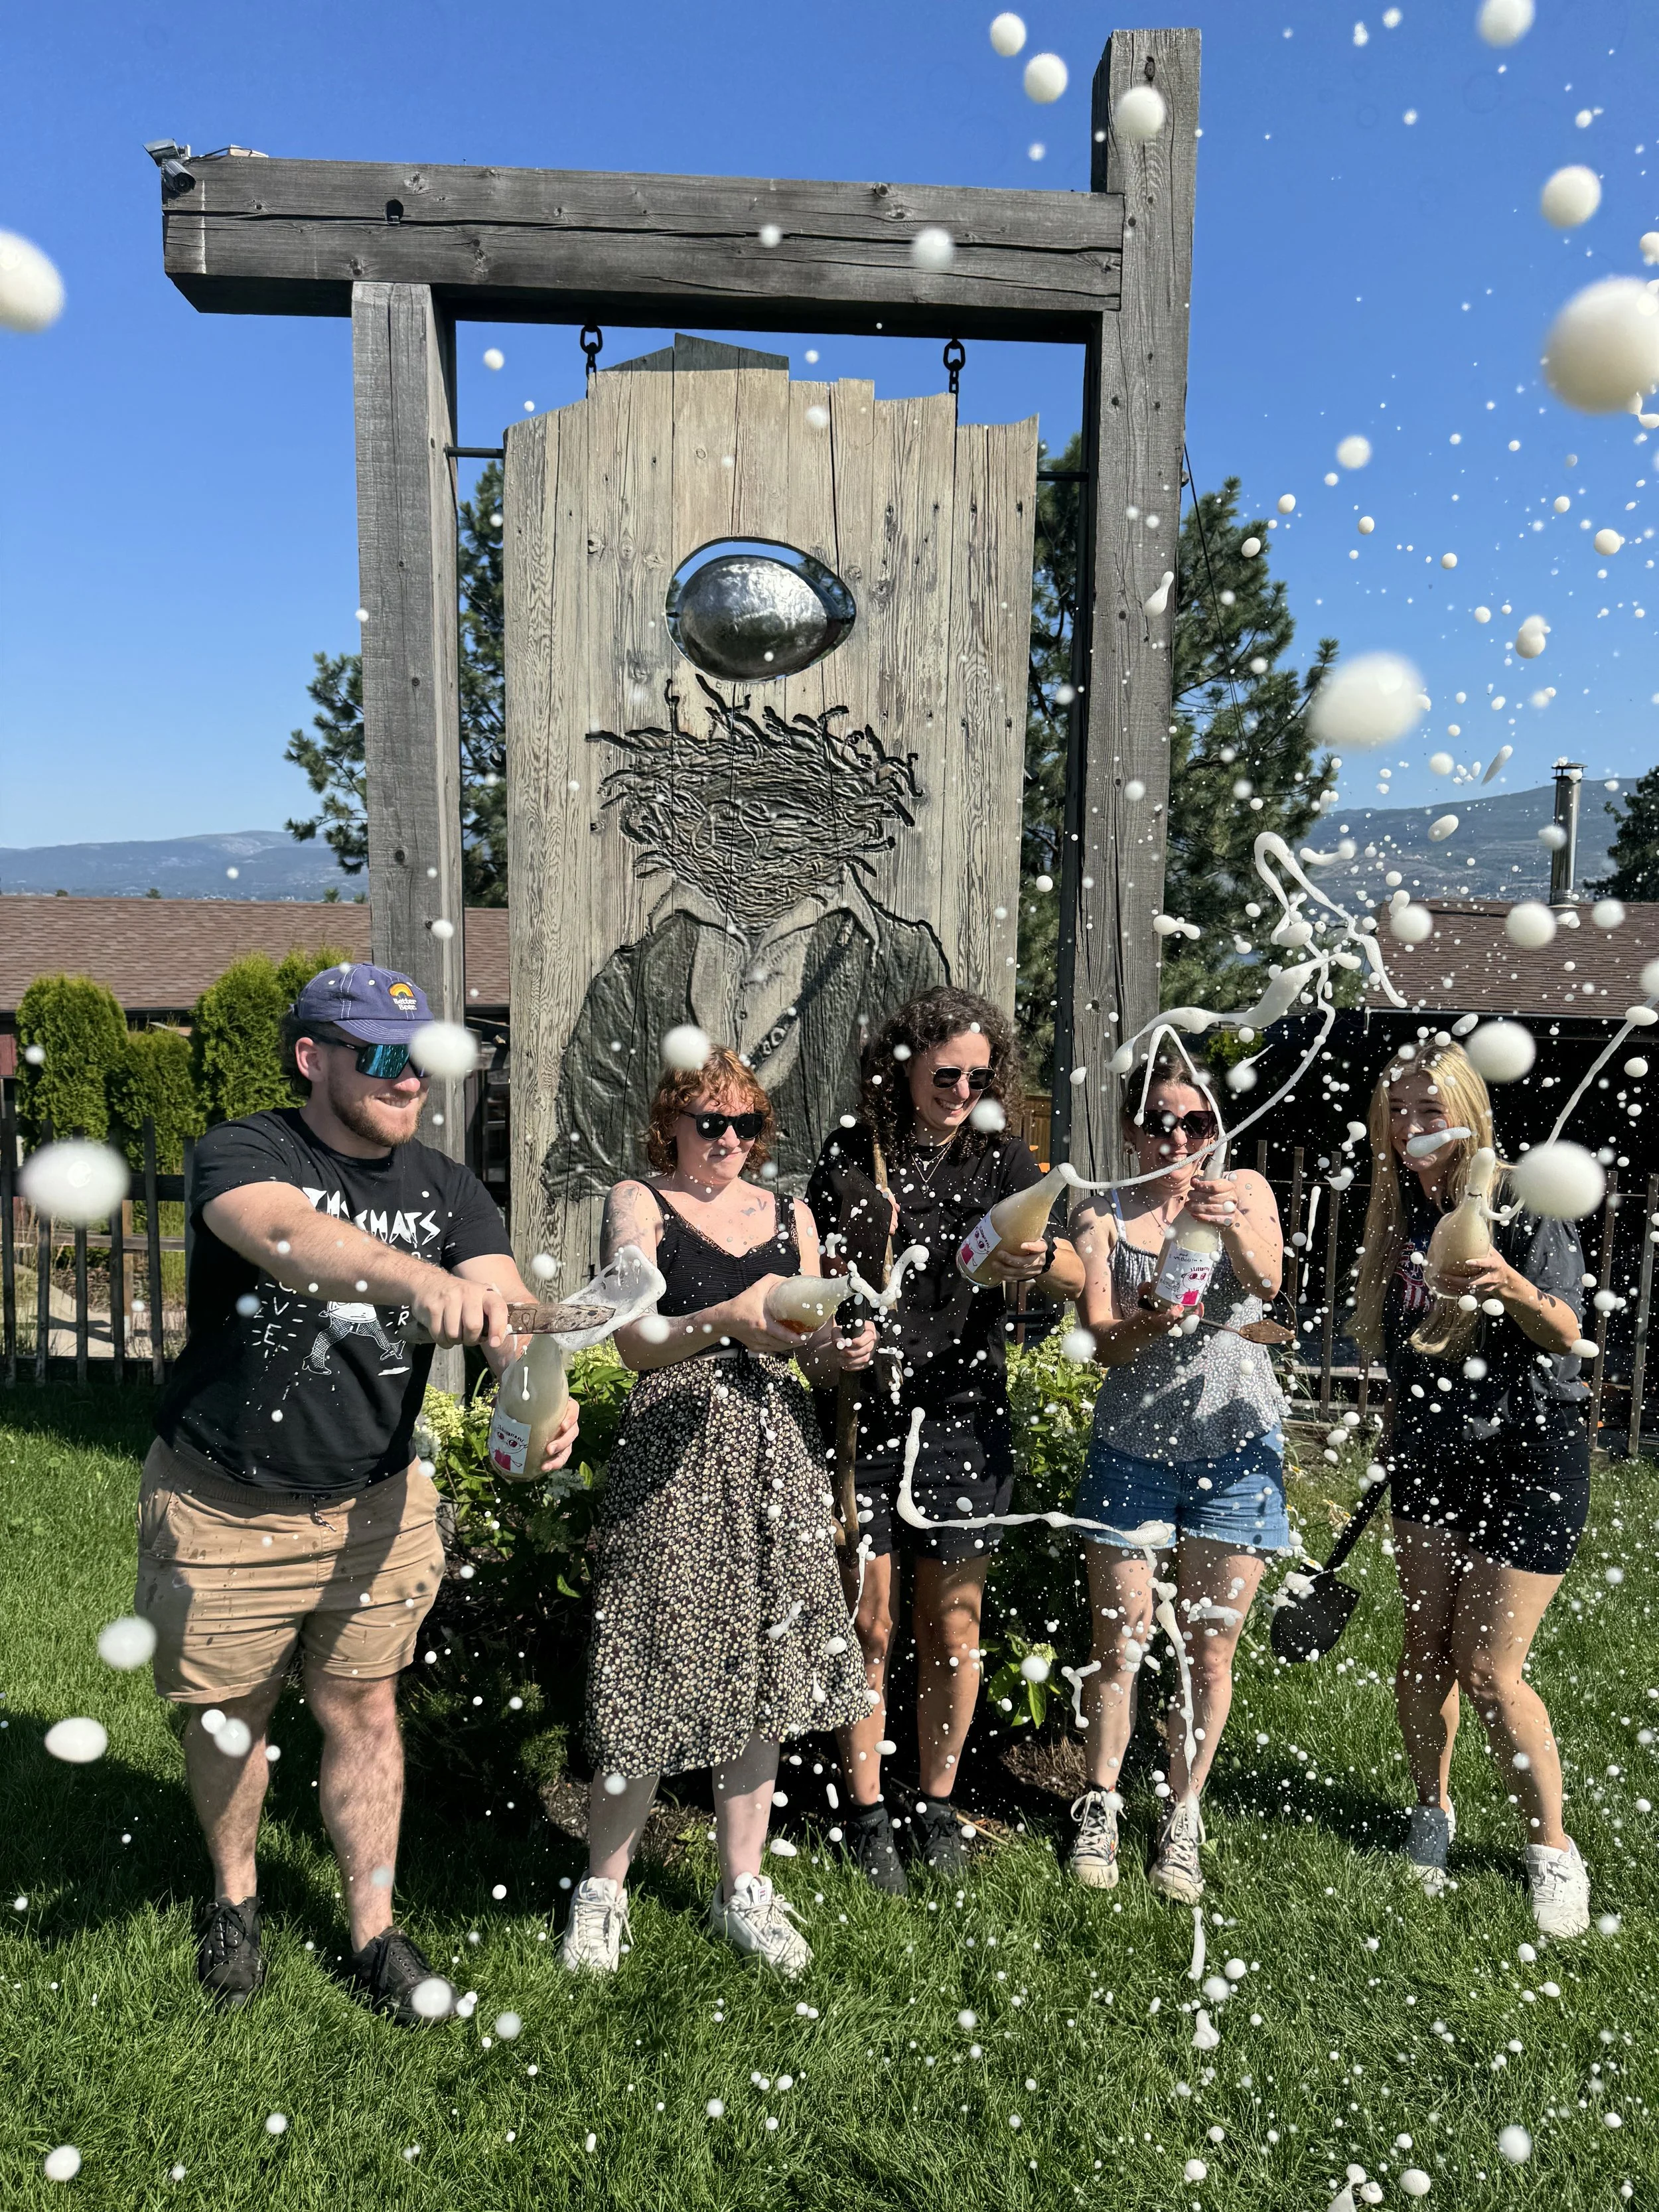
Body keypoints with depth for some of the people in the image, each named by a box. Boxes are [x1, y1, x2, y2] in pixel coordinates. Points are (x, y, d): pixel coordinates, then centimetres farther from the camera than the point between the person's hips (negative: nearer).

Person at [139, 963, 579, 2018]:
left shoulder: (445, 1189, -3)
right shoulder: (245, 1153, -15)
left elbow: (505, 1299, -18)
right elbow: (289, 1235, -38)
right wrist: (425, 1281, -57)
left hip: (372, 1504, 2)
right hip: (224, 1508, -2)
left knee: (365, 1711, 12)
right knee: (229, 1717, 17)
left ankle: (375, 1932, 31)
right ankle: (236, 1896, 44)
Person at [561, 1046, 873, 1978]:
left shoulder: (790, 1215, 13)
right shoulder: (640, 1204, 1)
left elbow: (817, 1350, 14)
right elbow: (636, 1341, -12)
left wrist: (841, 1351, -9)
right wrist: (727, 1321, -29)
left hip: (777, 1456, 4)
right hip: (674, 1456, -4)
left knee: (762, 1672, 8)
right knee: (656, 1673, -1)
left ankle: (744, 1889, 25)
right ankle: (604, 1890, 21)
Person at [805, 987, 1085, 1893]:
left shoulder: (1000, 1156, 1)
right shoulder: (850, 1157, -3)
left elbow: (1081, 1279, -7)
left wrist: (1042, 1258, -28)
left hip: (966, 1418, 1)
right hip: (864, 1416, -1)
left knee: (953, 1627, 10)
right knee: (868, 1622, 6)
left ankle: (938, 1802, 30)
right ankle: (866, 1811, 24)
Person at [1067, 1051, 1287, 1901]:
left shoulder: (1245, 1190, 0)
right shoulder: (1101, 1216, -3)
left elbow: (1267, 1279, -20)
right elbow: (1100, 1342, -12)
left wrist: (1232, 1225, -40)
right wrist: (1147, 1324, -34)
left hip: (1235, 1447, 0)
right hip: (1133, 1445, 0)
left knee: (1209, 1649, 8)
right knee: (1120, 1642, 7)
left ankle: (1181, 1818, 26)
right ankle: (1100, 1808, 27)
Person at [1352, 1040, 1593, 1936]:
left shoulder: (1520, 1204, -13)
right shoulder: (1397, 1215, 2)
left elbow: (1566, 1333, -23)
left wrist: (1515, 1290, -43)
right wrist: (1395, 1445, 18)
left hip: (1529, 1453, -5)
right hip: (1430, 1456, 5)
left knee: (1489, 1669, -4)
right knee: (1424, 1651, 8)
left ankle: (1553, 1847, 18)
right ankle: (1433, 1812, 30)